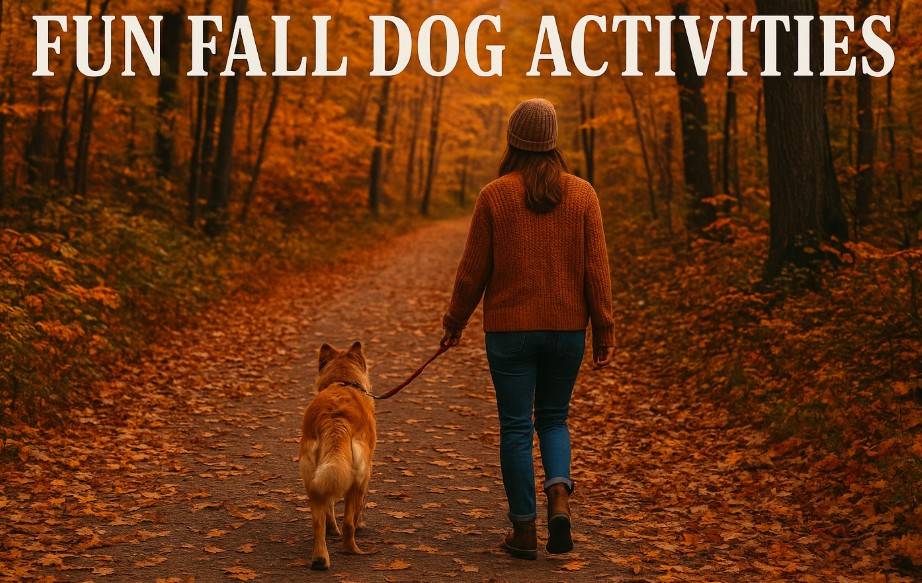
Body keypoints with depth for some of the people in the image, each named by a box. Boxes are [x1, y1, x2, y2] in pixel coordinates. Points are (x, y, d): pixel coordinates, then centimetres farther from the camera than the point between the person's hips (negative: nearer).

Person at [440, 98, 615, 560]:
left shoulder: (494, 196, -5)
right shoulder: (582, 194, 0)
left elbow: (473, 269, -2)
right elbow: (596, 268, -2)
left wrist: (454, 323, 11)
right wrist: (604, 331, 3)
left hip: (509, 328, -2)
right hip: (567, 328, 2)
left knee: (516, 426, 6)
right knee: (553, 418, 18)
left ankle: (524, 529, 9)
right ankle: (559, 495, -6)